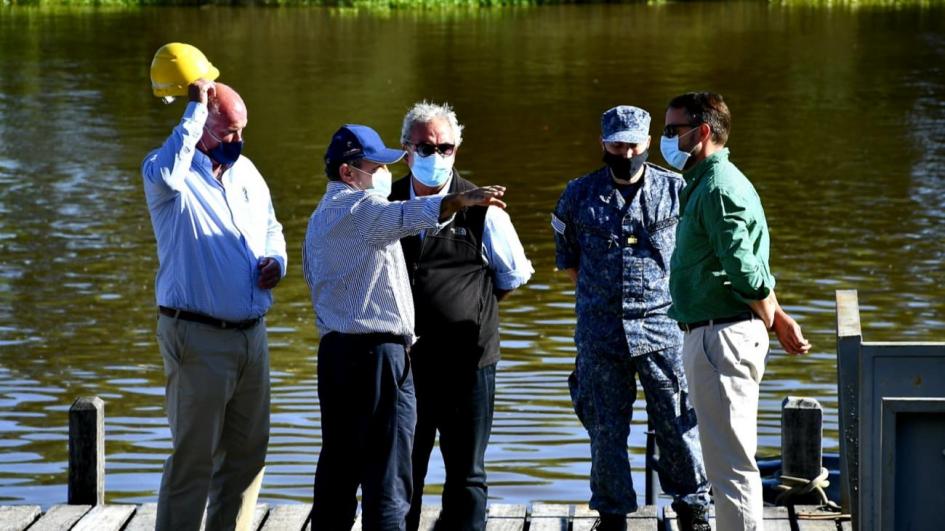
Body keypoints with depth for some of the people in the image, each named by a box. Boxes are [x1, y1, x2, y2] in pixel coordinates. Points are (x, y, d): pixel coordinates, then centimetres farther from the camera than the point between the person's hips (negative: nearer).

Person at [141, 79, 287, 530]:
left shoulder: (246, 172, 13)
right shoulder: (172, 174, -8)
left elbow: (271, 228, 28)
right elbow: (165, 174, -35)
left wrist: (276, 261, 5)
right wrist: (196, 109, -26)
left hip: (252, 335, 7)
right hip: (198, 337, -7)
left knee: (247, 451, 12)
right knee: (194, 455, -6)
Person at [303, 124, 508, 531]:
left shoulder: (319, 219, 21)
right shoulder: (361, 207, -10)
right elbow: (407, 216, -32)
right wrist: (461, 201, -46)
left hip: (334, 350, 9)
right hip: (378, 352, -9)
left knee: (338, 467, 13)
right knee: (386, 478, -7)